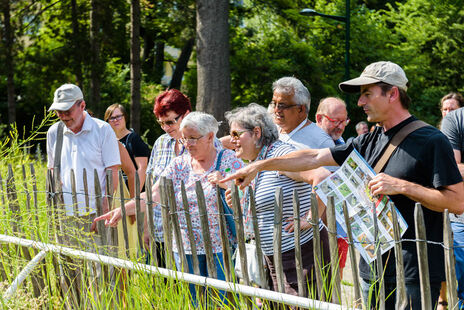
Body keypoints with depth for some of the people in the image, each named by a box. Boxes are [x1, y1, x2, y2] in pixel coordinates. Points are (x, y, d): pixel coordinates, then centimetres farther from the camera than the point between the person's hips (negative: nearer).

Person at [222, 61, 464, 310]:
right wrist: (259, 165, 13)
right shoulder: (370, 141, 13)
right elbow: (314, 158, 15)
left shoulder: (432, 141, -9)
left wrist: (403, 186, -19)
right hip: (373, 269, 7)